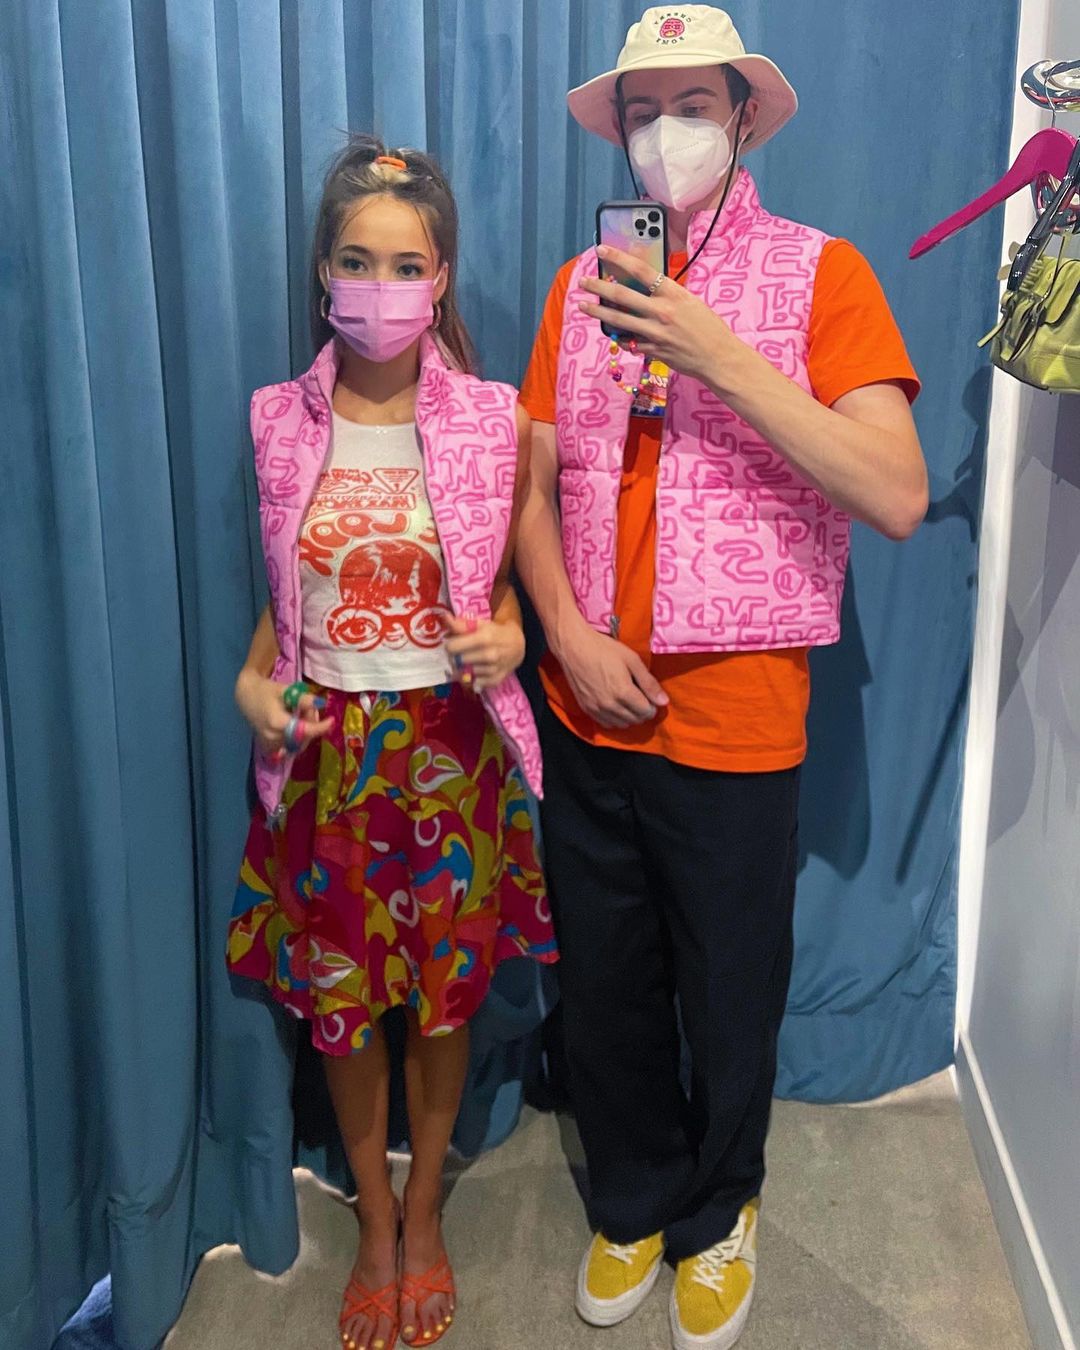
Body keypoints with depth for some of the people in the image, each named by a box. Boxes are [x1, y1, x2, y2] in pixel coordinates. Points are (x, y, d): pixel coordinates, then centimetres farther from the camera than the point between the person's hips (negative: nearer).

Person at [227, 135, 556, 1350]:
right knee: (338, 999, 12)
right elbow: (279, 596, 8)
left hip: (450, 747, -1)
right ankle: (374, 1223, 38)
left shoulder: (488, 421, -6)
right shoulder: (280, 425, -2)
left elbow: (504, 581, 5)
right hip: (327, 752, 1)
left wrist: (506, 639, -16)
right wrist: (252, 680, -9)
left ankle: (424, 1211, 39)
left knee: (445, 992, 12)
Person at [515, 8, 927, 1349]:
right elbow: (533, 487, 8)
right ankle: (634, 1201, 43)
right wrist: (571, 634, -9)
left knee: (729, 997, 14)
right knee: (601, 988, 17)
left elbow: (899, 496, -17)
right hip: (587, 710, 4)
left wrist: (720, 355, -23)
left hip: (734, 720, -3)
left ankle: (717, 1211, 42)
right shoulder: (582, 283, 9)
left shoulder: (820, 272, -5)